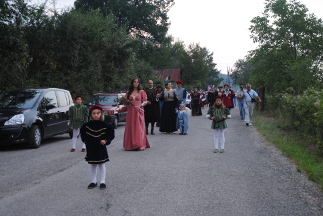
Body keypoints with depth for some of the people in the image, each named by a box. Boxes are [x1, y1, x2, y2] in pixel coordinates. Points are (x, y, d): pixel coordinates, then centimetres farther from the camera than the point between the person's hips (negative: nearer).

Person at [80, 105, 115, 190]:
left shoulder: (105, 125, -7)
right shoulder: (87, 125, 0)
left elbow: (111, 134, 1)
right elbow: (83, 133, 16)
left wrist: (106, 141, -12)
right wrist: (85, 140, 4)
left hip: (101, 148, -2)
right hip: (91, 148, 3)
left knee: (102, 165, 6)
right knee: (92, 165, 12)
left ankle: (102, 182, 15)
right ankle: (93, 181, 23)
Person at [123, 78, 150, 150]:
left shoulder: (142, 92, 7)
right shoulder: (128, 92, 13)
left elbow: (145, 101, 5)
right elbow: (125, 102, 17)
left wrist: (141, 105, -14)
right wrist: (128, 102, -5)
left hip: (139, 111, -2)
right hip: (130, 112, 2)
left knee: (139, 127, -7)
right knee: (130, 127, 0)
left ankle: (140, 145, -8)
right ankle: (131, 145, 7)